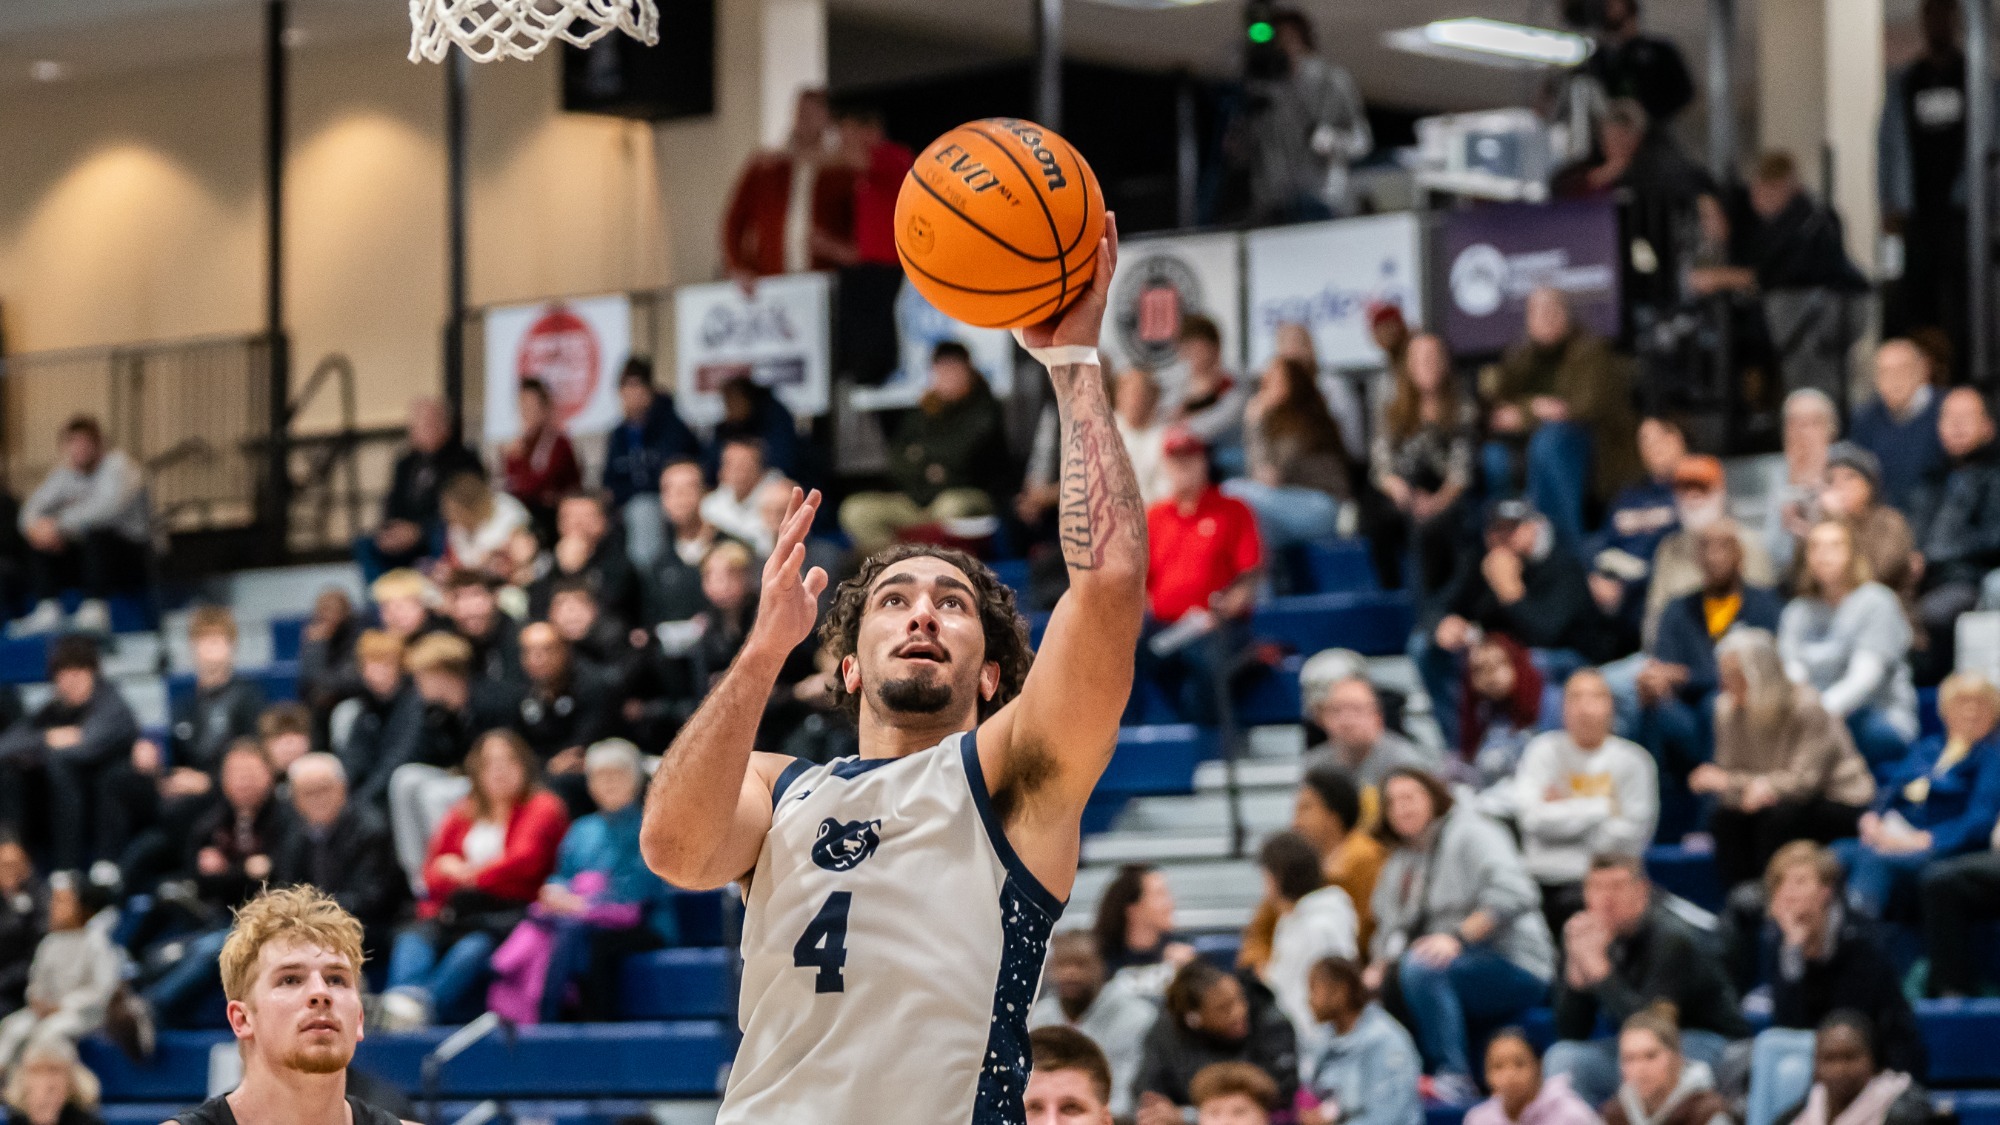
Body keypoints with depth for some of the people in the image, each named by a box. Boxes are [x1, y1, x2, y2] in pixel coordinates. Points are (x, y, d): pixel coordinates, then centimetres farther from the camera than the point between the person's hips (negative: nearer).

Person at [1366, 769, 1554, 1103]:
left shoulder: (1468, 833, -4)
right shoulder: (1399, 865, 20)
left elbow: (1512, 893, -19)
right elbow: (1393, 928, 13)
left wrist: (1458, 937, -29)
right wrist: (1377, 970, -8)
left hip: (1514, 968, -8)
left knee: (1419, 967, -33)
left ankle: (1454, 1078, -31)